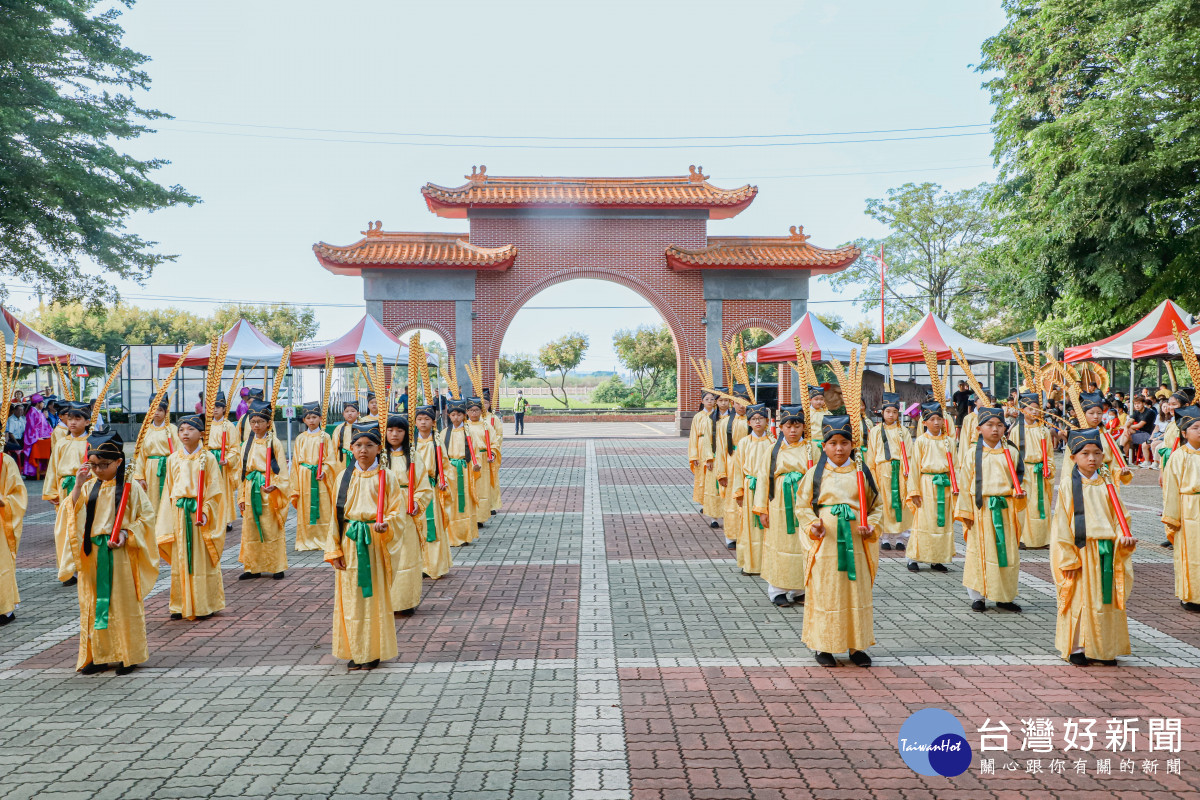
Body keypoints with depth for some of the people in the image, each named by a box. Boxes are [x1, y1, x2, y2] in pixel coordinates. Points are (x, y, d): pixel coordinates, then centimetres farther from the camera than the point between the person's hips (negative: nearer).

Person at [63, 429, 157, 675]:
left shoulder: (131, 487, -4)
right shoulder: (89, 487, 7)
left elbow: (146, 516, -4)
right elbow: (71, 514, 0)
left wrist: (126, 533, -17)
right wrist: (78, 485, -10)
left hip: (121, 553, -4)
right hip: (93, 553, 4)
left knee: (124, 602, 2)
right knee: (94, 602, 8)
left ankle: (127, 655, 12)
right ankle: (98, 655, 18)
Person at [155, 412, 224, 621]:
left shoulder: (207, 458, -3)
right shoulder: (173, 459, 8)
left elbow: (215, 489, -4)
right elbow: (168, 490, 11)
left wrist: (205, 511, -15)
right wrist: (167, 520, 6)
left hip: (201, 512, -3)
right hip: (179, 513, 4)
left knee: (202, 560, 1)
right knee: (180, 560, 7)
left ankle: (204, 605, 10)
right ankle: (182, 605, 16)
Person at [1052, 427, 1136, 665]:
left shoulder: (1106, 485, 7)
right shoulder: (1070, 486, -4)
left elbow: (1119, 516, 9)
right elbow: (1062, 525, -6)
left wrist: (1123, 536, -13)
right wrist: (1069, 558, -11)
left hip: (1108, 553, 4)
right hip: (1082, 552, -4)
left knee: (1107, 599, 8)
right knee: (1080, 599, 1)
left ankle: (1104, 648, 20)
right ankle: (1077, 648, 11)